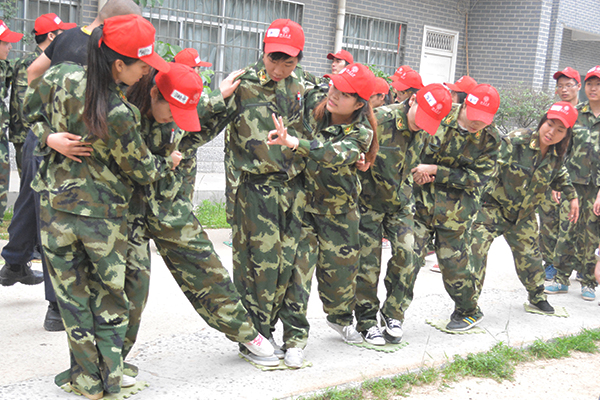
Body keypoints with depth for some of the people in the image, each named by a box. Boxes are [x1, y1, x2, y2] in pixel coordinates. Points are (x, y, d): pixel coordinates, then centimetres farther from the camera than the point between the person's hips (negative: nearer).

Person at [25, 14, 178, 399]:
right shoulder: (119, 115, -22)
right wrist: (168, 163, 10)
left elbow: (32, 109, 11)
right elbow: (141, 169, -7)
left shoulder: (62, 77, -9)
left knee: (71, 291, 13)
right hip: (105, 213, -3)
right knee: (110, 290, 15)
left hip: (56, 203, 4)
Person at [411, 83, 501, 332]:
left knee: (453, 264, 6)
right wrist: (418, 170, -12)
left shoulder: (490, 139, -8)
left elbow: (476, 177, -13)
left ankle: (469, 312, 32)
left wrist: (434, 170, -19)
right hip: (422, 202, 1)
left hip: (456, 212, -1)